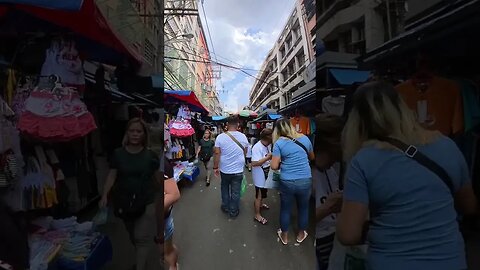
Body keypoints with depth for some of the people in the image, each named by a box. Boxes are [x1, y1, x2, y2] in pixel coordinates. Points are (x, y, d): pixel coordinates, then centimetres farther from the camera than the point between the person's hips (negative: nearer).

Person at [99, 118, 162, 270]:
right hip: (124, 202, 3)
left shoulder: (150, 155, -6)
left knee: (142, 237, -3)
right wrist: (105, 195, -8)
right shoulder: (118, 154, -3)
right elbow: (111, 176, -1)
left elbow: (158, 177, -1)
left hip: (146, 202, -2)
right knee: (133, 237, 20)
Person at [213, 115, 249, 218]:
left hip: (224, 170, 0)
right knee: (235, 192, 12)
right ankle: (234, 211, 26)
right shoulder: (243, 137, -6)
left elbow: (217, 154, -12)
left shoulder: (220, 137, -13)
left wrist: (215, 167, 0)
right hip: (238, 170, 0)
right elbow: (245, 153, 6)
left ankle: (225, 207, 36)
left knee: (225, 188, 22)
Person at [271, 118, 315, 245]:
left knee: (285, 209, 18)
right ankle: (301, 234, 44)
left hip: (287, 182, -2)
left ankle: (284, 236, 38)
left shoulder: (279, 143, -9)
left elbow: (274, 166, -12)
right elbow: (312, 157, 17)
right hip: (305, 181, 3)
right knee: (303, 208, 23)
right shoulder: (304, 138, 1)